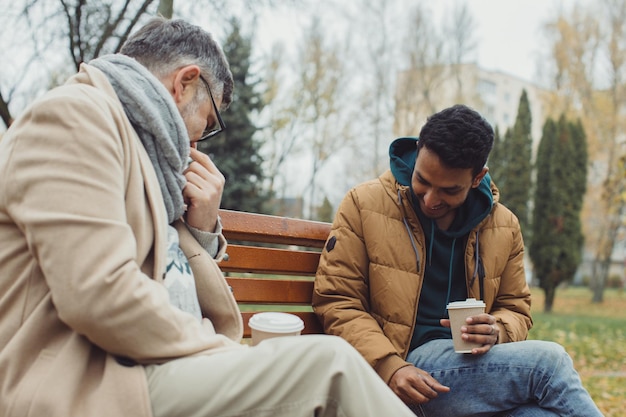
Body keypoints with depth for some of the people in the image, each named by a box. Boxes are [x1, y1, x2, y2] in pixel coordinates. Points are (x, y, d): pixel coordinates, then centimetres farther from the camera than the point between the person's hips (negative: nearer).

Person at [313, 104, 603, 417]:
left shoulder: (504, 226, 9)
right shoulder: (363, 205, -3)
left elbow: (515, 309, 19)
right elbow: (335, 301, -4)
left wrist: (496, 331, -7)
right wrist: (390, 366, -18)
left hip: (474, 362, 4)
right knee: (549, 361, -24)